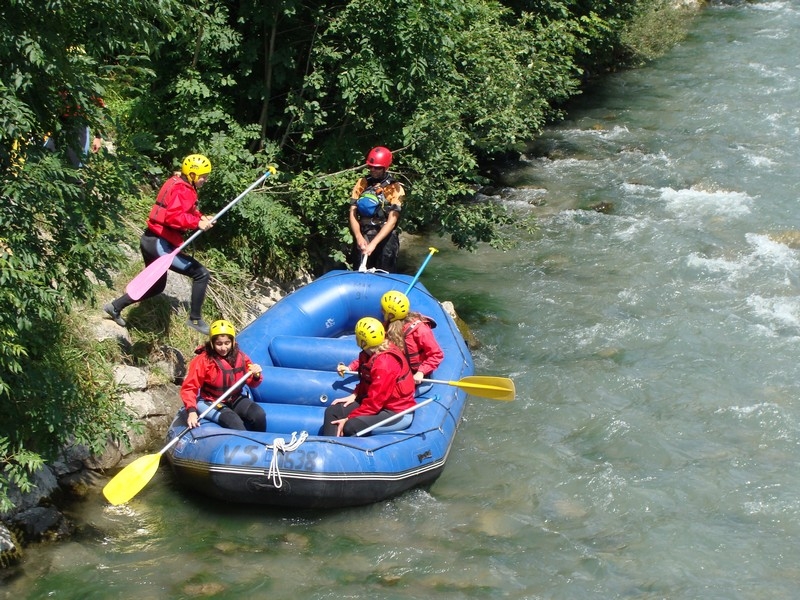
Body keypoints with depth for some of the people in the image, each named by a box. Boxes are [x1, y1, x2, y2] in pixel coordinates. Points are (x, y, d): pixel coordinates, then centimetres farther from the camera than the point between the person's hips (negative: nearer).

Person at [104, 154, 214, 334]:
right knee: (201, 274, -9)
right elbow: (173, 216, -30)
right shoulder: (183, 191, -16)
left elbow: (183, 211, 21)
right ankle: (195, 319, -3)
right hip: (160, 245, -11)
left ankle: (115, 307, 35)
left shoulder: (176, 183, 14)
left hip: (150, 240, 11)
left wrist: (200, 217, 6)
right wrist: (197, 222, -32)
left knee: (157, 286, 28)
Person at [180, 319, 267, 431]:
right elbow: (189, 388, -18)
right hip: (211, 402, -5)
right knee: (234, 422, -31)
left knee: (259, 415, -19)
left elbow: (251, 383, 7)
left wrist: (256, 376, -18)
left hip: (235, 400, 5)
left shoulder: (241, 358, -4)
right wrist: (191, 411, -33)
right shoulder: (202, 360, -16)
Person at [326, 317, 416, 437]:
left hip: (394, 410, -10)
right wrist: (355, 394, -1)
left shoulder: (384, 365, -29)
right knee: (332, 411, -1)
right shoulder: (372, 354, -1)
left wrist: (348, 418, -22)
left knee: (351, 426, -31)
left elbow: (375, 401, -26)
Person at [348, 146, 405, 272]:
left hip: (385, 240, -3)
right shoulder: (362, 184, 7)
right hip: (362, 238, 3)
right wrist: (359, 238, -14)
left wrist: (373, 244, -22)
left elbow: (392, 221, -12)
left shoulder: (395, 188, -4)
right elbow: (353, 214, 3)